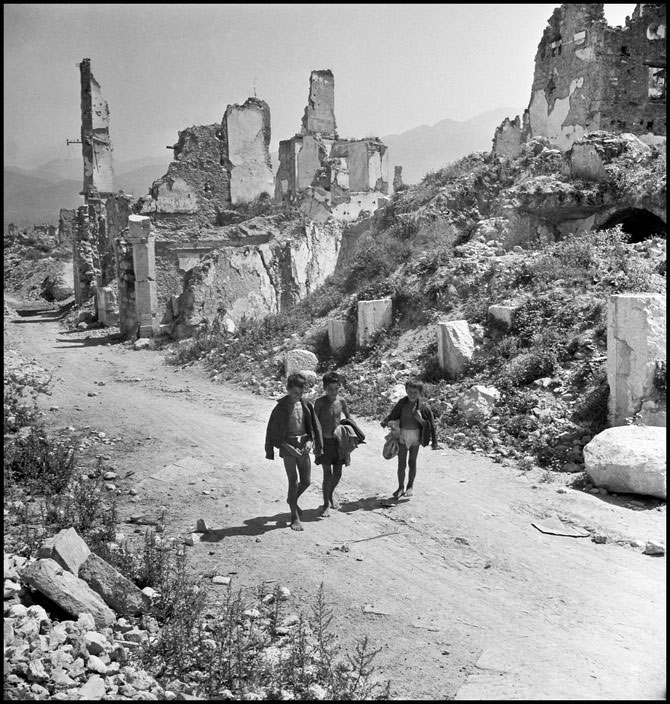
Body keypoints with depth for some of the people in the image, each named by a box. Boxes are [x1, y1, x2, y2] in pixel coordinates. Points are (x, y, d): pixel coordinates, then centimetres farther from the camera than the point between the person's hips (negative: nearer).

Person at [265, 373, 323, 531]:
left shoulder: (306, 405, 1)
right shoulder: (281, 408, -11)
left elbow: (314, 426, 8)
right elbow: (273, 433, -8)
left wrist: (310, 441, -10)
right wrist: (289, 447, -15)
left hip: (303, 447, 5)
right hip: (288, 448, -4)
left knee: (306, 481, 9)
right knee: (293, 482, -4)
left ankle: (292, 499, 39)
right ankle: (295, 517, 10)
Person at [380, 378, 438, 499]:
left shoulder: (423, 406, -11)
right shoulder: (402, 403, -6)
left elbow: (431, 424, -5)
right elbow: (393, 414, 10)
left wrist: (434, 441, -7)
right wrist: (386, 421, -8)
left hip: (415, 435, -1)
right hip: (402, 435, 1)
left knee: (412, 462, 11)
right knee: (401, 463, 3)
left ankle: (410, 487, 27)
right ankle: (400, 488, 16)